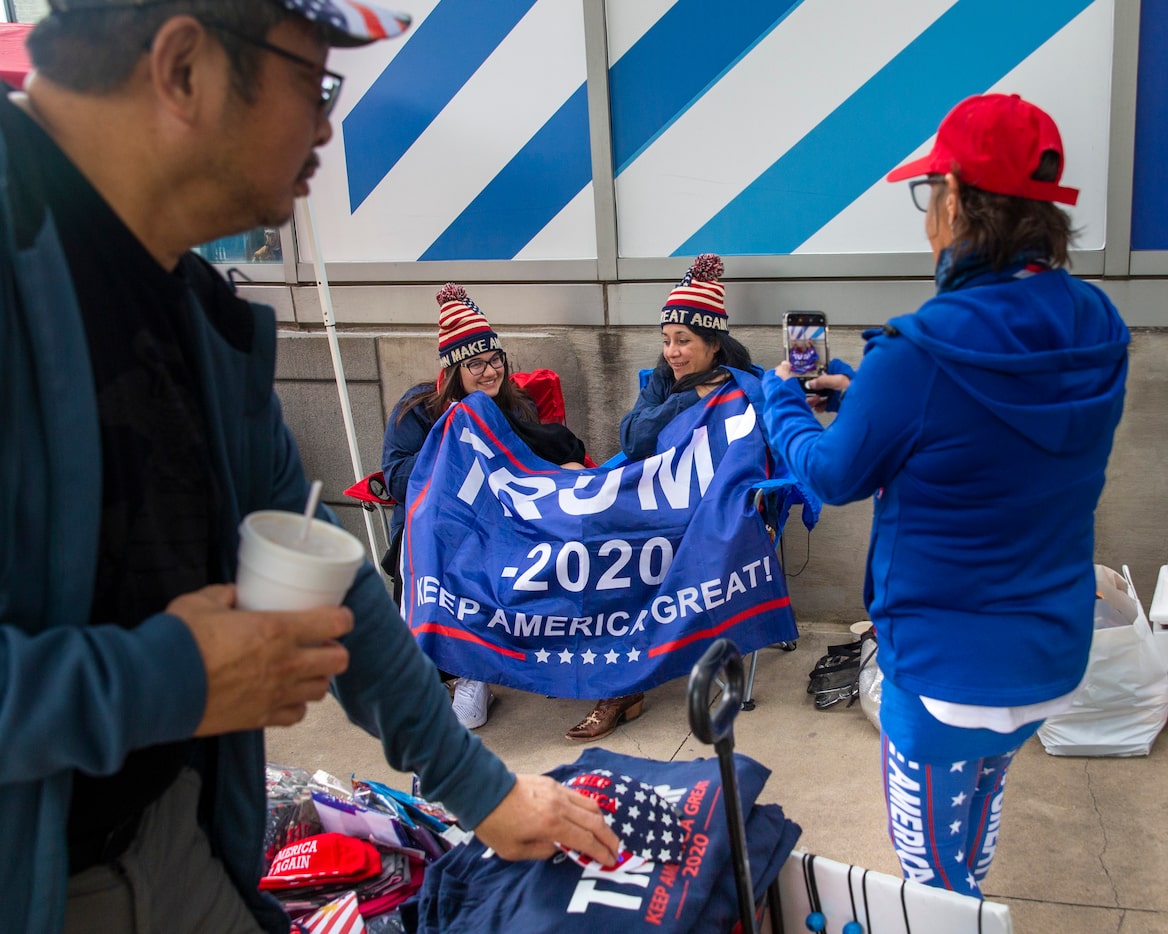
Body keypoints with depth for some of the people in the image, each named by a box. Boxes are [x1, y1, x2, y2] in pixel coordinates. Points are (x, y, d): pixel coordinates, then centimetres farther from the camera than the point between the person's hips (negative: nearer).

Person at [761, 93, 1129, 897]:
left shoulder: (921, 354, -27)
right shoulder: (1098, 333, -5)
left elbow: (834, 475, -9)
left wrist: (783, 398, 9)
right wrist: (867, 392, 15)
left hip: (947, 669, -7)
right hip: (1054, 657, 8)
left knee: (933, 875, 13)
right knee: (981, 802, 32)